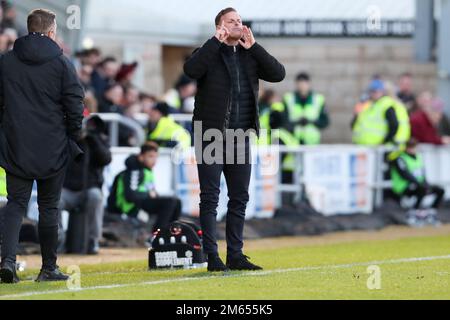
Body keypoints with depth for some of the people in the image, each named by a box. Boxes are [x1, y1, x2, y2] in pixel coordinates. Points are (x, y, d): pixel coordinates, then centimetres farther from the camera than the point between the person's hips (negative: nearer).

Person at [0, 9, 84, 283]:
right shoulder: (62, 63, -5)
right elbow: (75, 105, -6)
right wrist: (74, 138, 6)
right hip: (53, 148, -2)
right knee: (49, 207, 8)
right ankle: (49, 268, 12)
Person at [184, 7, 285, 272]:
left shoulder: (250, 56, 13)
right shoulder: (209, 54, 0)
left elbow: (278, 74, 0)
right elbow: (191, 70, -22)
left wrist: (253, 46, -5)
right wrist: (216, 41, -17)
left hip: (240, 138, 5)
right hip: (211, 137, -5)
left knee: (239, 199, 7)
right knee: (210, 198, -4)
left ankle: (236, 255, 13)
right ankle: (212, 257, -3)